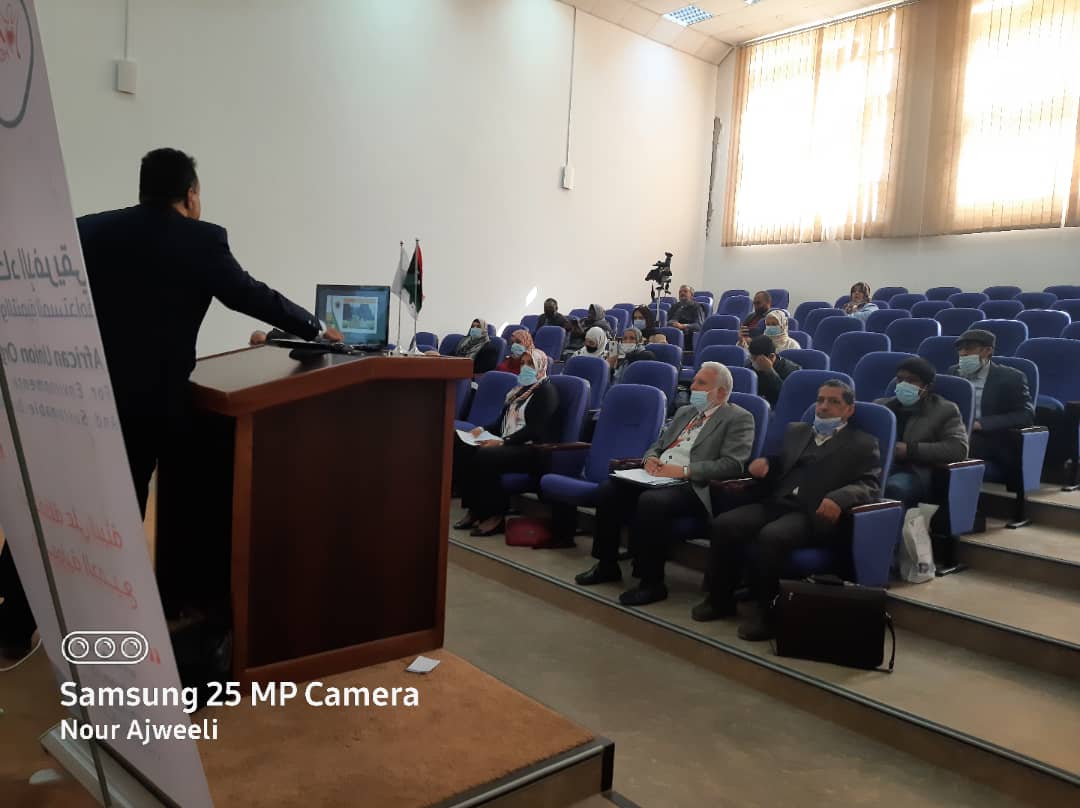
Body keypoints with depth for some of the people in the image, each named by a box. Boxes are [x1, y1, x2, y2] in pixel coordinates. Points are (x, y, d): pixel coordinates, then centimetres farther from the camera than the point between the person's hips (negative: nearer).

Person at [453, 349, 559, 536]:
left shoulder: (546, 391, -5)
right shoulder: (519, 389, 22)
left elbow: (535, 429, -16)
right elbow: (503, 421, 23)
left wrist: (503, 441, -24)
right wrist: (482, 429, 3)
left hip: (531, 450, -8)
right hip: (507, 444, 8)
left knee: (483, 457, -32)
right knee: (461, 448, -14)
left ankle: (495, 516, -18)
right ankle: (475, 509, -9)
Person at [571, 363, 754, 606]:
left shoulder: (739, 419, 0)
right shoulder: (685, 412, 24)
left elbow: (732, 465, -13)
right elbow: (658, 445, 27)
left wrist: (684, 470, -19)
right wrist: (651, 458, 1)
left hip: (693, 486, -7)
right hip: (658, 476, 8)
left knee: (651, 501, -35)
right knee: (608, 489, -12)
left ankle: (652, 582, -20)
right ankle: (607, 565, 3)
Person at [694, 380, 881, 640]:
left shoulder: (863, 443, 10)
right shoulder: (795, 431, 26)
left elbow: (869, 486, -3)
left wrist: (838, 498, -26)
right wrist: (764, 462, 1)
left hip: (813, 515, -5)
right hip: (775, 504, 5)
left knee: (771, 537, -35)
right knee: (724, 524, -21)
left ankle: (766, 610, -17)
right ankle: (720, 599, -5)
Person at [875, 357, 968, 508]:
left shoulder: (944, 410, 13)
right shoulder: (881, 405, 27)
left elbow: (959, 449, -2)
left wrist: (910, 450, -11)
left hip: (914, 472, -3)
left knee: (894, 488, -40)